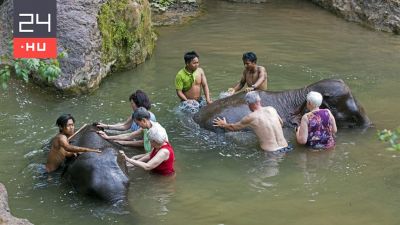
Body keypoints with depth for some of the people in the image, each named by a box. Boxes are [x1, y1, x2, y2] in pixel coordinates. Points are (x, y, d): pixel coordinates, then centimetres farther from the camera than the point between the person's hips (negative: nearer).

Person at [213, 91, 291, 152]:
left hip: (270, 151, -5)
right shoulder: (272, 109, 7)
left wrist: (224, 125, 32)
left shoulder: (251, 117, -5)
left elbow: (233, 127, 12)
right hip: (284, 147, 5)